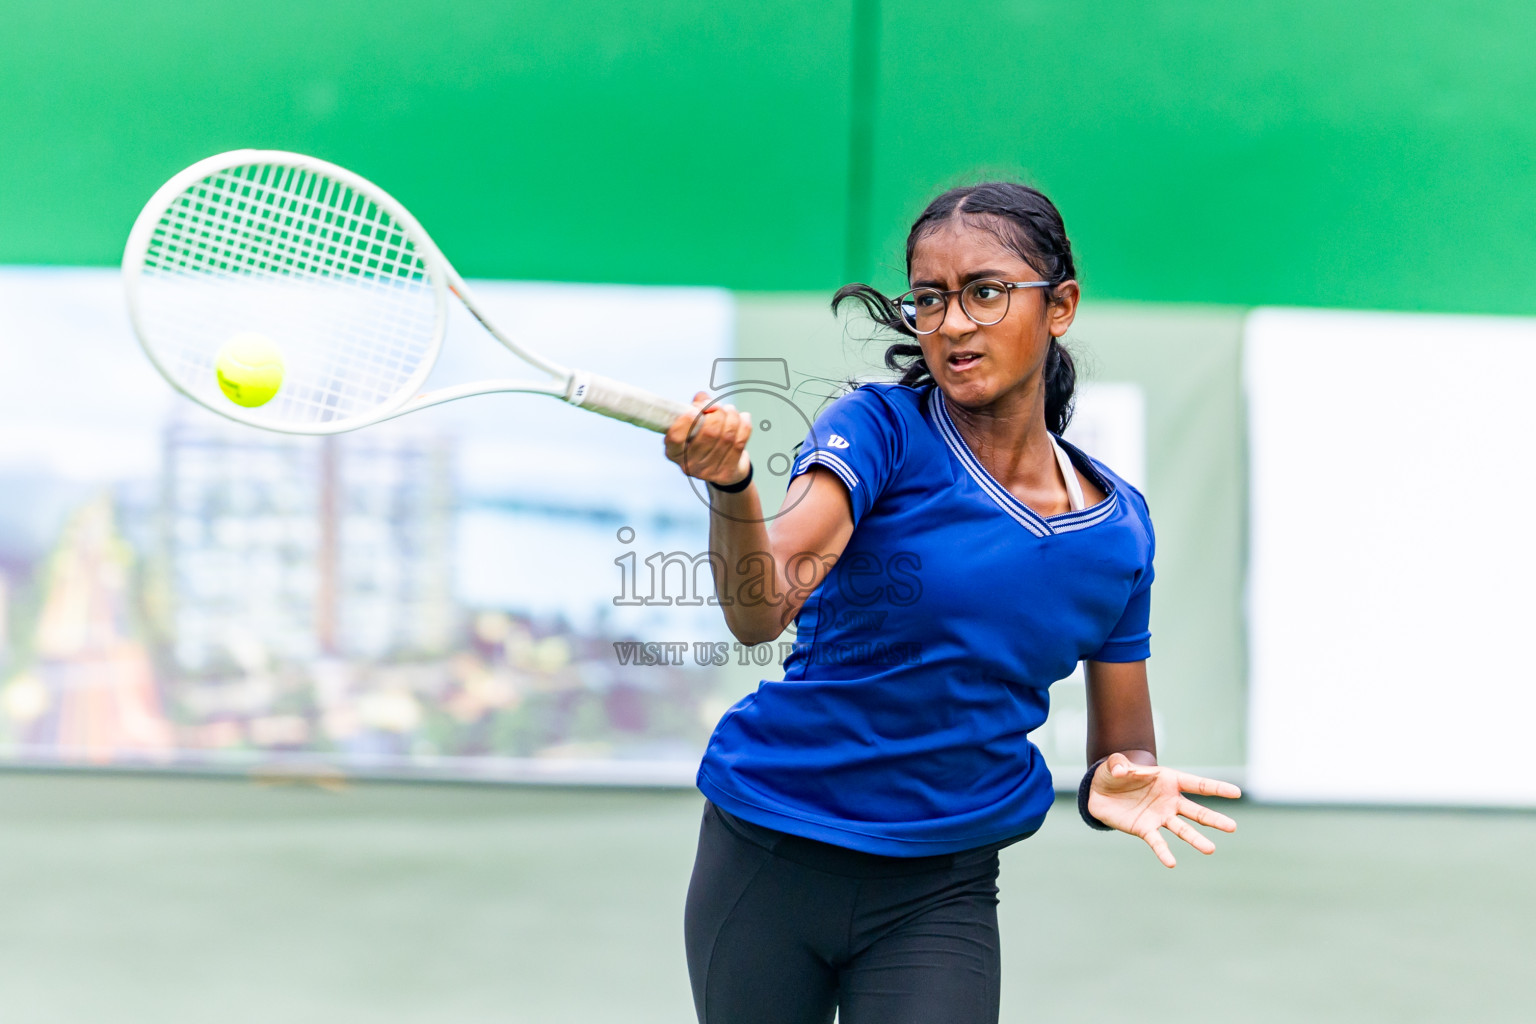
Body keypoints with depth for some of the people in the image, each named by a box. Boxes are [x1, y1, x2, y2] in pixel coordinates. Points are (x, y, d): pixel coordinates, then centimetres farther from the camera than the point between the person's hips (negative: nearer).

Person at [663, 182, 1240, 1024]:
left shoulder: (1117, 524, -1)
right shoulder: (880, 427, -11)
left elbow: (1120, 741, 9)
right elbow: (760, 612, -27)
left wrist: (1120, 781, -15)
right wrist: (731, 484, -47)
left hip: (942, 894, 2)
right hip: (767, 858, -1)